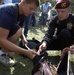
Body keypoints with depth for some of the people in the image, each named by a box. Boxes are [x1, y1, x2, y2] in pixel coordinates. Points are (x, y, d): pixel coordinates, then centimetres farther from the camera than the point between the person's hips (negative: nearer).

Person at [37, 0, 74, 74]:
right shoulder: (54, 20, -14)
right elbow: (49, 34, -27)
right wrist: (44, 42, -50)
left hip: (68, 42, -2)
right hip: (58, 41, 2)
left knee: (64, 32, -35)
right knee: (39, 46, -22)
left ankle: (64, 62, -29)